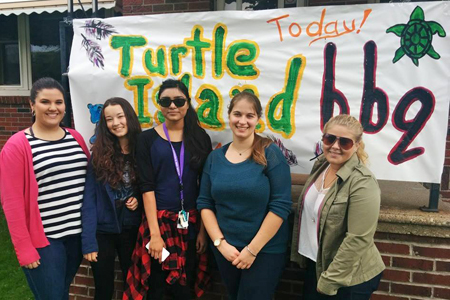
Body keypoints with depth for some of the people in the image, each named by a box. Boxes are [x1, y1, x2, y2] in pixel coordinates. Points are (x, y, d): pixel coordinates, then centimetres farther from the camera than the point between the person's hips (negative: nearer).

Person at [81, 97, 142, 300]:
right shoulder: (99, 154, -9)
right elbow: (89, 199, -11)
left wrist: (139, 200, -12)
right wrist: (88, 242, -14)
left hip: (133, 231, 2)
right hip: (103, 232, -1)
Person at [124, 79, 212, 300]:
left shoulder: (200, 138, 2)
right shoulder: (148, 139, -2)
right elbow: (147, 187, -7)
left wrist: (203, 229, -2)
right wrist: (154, 233, -14)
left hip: (191, 222, 1)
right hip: (158, 220, -1)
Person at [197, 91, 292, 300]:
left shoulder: (270, 154, -10)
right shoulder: (215, 157, 2)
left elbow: (281, 205, -14)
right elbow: (204, 203, 3)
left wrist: (253, 249, -14)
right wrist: (220, 243, -8)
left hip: (265, 251, -4)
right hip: (225, 249, 4)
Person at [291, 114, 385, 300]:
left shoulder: (362, 183, -23)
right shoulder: (321, 164, -1)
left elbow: (358, 239, -24)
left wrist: (329, 280, -17)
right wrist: (301, 254, 13)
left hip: (349, 278, -7)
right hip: (315, 264, 7)